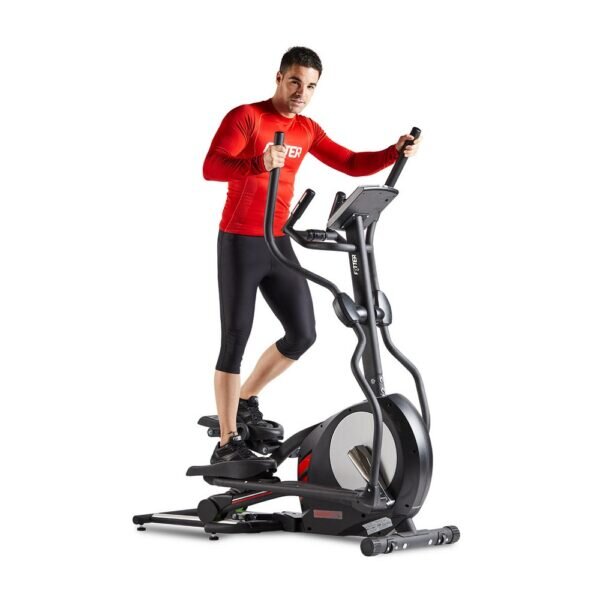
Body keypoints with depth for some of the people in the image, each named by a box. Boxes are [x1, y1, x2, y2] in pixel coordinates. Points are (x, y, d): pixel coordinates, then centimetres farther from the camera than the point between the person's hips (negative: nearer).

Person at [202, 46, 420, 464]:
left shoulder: (308, 130, 11)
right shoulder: (245, 117, -10)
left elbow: (353, 164, 12)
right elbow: (211, 167, -24)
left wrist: (395, 153, -6)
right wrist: (260, 164, -42)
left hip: (279, 243, 7)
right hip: (239, 242, -7)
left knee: (303, 335, 7)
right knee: (236, 340, -4)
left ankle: (246, 400, 28)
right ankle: (227, 443, 4)